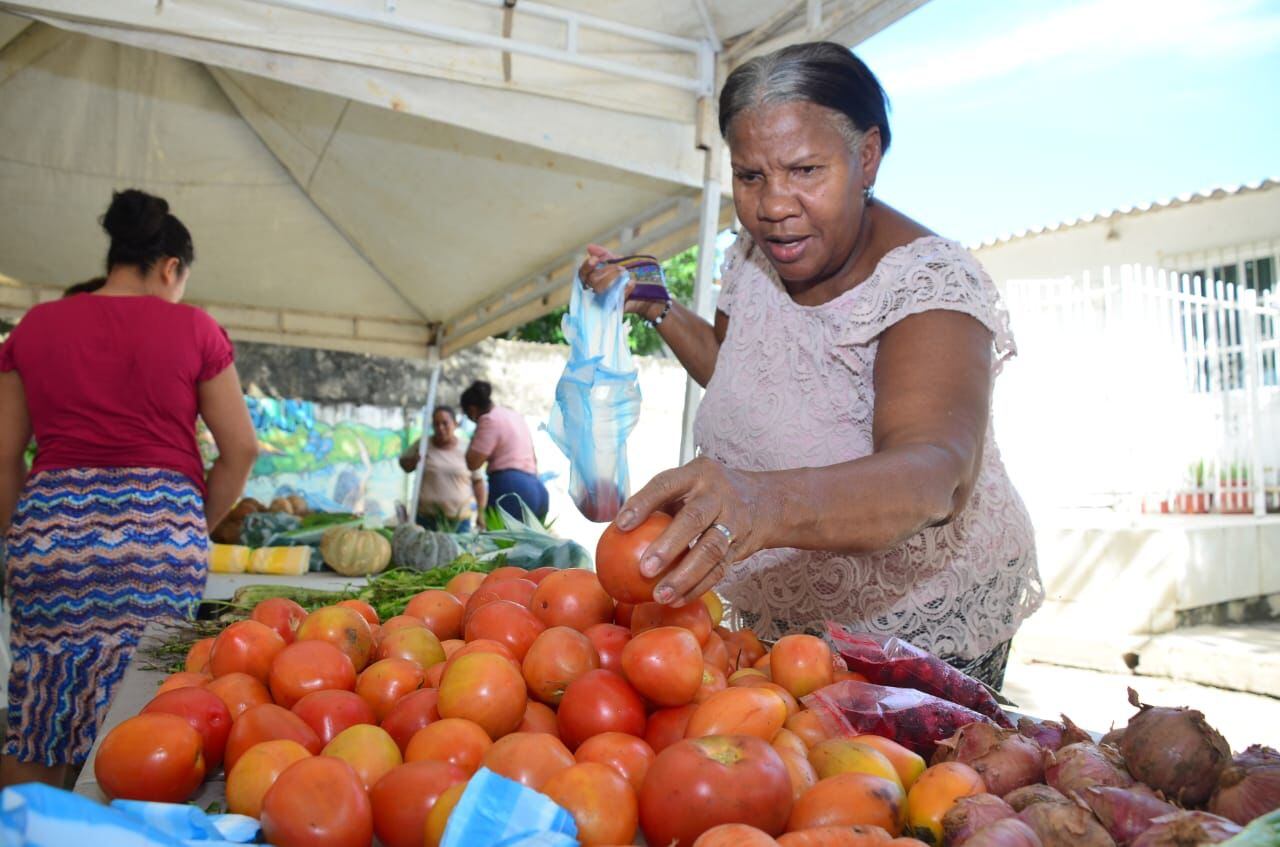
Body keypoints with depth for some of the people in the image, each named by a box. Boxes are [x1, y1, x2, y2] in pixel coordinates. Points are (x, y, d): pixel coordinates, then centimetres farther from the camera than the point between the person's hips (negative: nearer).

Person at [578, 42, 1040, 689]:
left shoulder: (931, 284, -26)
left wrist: (768, 502, -62)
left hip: (922, 630, -6)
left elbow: (936, 473, -44)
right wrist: (654, 307, 0)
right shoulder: (753, 254, -6)